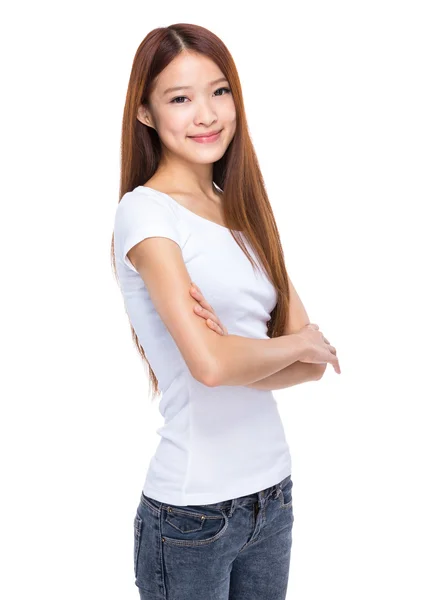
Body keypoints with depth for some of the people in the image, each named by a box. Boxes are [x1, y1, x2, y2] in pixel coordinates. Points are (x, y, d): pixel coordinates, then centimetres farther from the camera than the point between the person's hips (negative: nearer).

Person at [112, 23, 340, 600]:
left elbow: (316, 359, 2)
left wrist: (242, 358, -17)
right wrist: (297, 344, -7)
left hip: (273, 490, 6)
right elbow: (210, 364, -25)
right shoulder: (144, 211, -12)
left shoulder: (244, 212, 8)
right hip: (191, 509, -6)